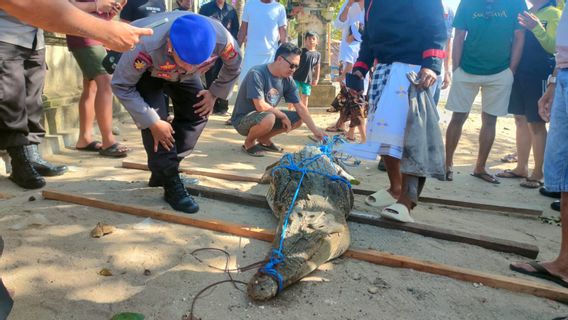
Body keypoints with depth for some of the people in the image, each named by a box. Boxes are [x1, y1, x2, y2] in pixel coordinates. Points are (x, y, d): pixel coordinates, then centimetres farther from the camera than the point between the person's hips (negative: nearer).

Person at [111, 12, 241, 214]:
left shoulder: (220, 38, -36)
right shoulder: (146, 45, -45)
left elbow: (234, 66, -11)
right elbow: (121, 86, -30)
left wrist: (215, 93, -10)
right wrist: (153, 122, -30)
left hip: (178, 71, 4)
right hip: (145, 71, -4)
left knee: (198, 112, -7)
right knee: (155, 119, -22)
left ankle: (164, 170, 9)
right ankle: (171, 184, -9)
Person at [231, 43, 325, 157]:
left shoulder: (287, 80, -5)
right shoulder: (257, 74, -25)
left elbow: (301, 108, -2)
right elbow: (261, 106, -30)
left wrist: (315, 130, -9)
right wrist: (283, 115, -16)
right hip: (243, 119, -7)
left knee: (298, 119, -3)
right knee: (269, 118, -37)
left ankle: (264, 139, 12)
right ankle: (249, 142, -6)